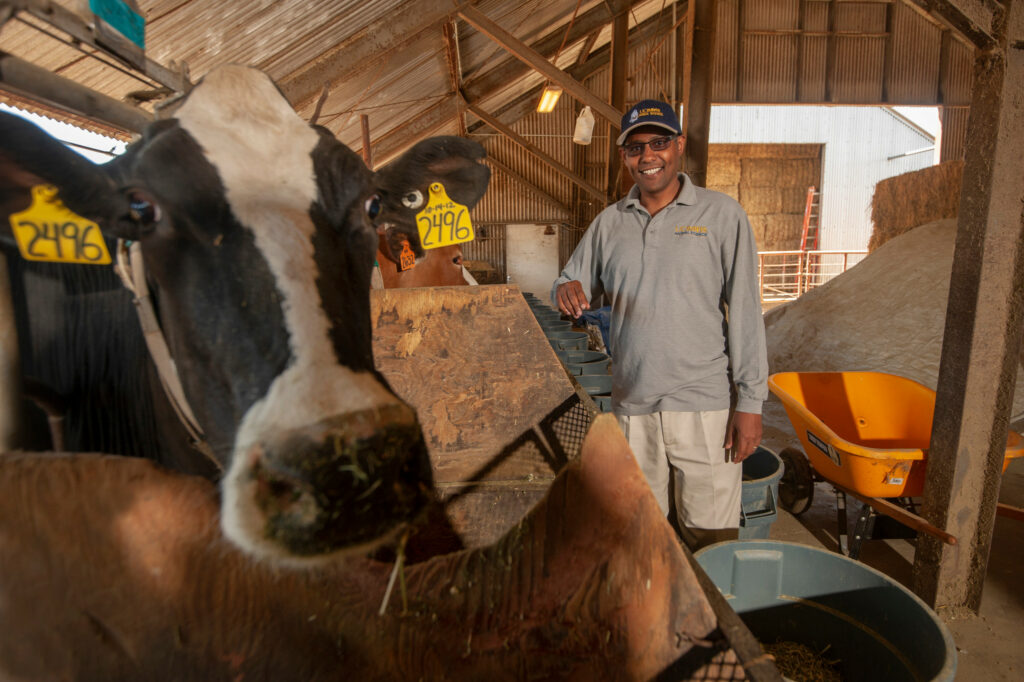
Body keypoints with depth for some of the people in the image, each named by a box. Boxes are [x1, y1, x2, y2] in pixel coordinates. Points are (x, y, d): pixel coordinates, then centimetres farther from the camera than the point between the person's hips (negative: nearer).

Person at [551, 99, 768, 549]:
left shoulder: (721, 215, -1)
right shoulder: (609, 222, 8)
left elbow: (745, 311, -3)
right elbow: (572, 282, 13)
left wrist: (750, 402, -7)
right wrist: (567, 291, -12)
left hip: (704, 405, -3)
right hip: (631, 405, 3)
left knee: (712, 540, 7)